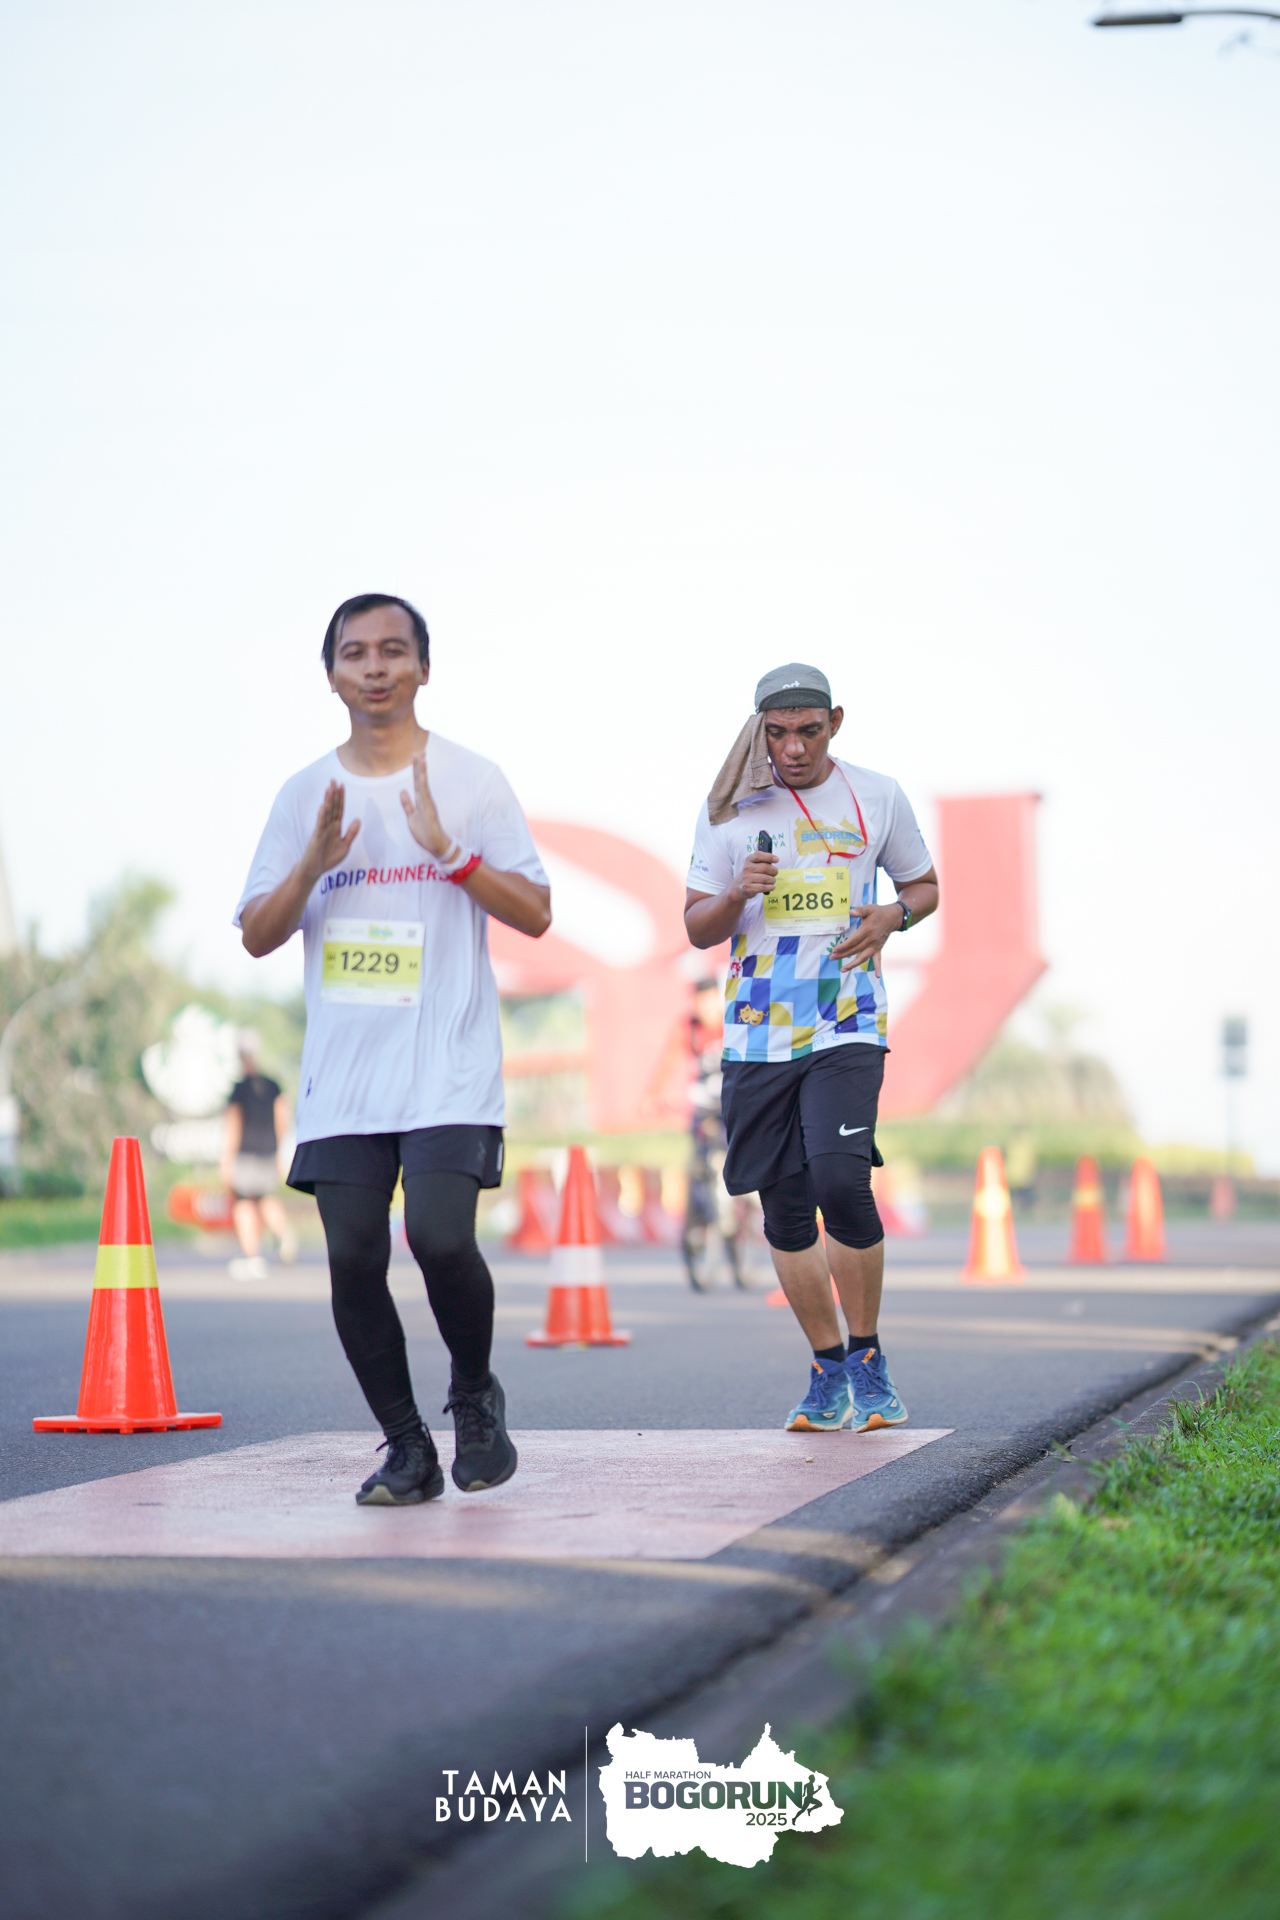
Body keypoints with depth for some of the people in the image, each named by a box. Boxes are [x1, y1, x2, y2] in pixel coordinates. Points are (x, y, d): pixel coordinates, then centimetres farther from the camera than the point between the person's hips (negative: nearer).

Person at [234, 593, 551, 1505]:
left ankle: (475, 1395, 10)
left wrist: (449, 849, -13)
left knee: (441, 1237, -18)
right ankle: (408, 1450, 12)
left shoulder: (470, 779, 4)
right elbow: (257, 935, 9)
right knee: (354, 1260, -3)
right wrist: (314, 864, -8)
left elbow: (535, 913, 0)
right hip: (341, 1076, 3)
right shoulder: (304, 795, 12)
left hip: (449, 1069, -3)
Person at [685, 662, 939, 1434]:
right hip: (757, 1035, 2)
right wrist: (738, 893, -14)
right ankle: (828, 1369, 19)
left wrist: (890, 917, -4)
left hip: (847, 1027, -2)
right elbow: (697, 927, 8)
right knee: (785, 1208, 3)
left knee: (840, 1180, -20)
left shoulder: (878, 798, 5)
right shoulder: (730, 809, 6)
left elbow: (925, 885, 18)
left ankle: (867, 1356, 0)